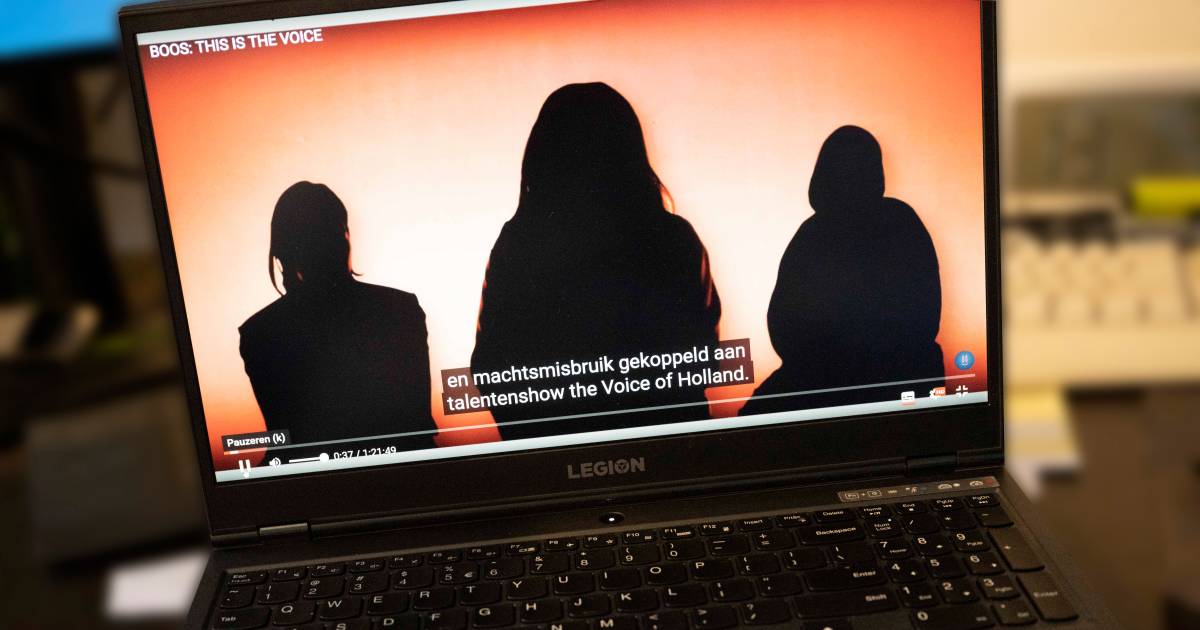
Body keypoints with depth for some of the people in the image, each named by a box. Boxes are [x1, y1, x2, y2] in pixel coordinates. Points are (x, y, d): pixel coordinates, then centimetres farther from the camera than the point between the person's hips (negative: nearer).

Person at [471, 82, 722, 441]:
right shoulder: (673, 238, -11)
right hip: (664, 432, 0)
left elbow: (490, 362, -3)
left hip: (553, 437, 1)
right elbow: (701, 352, 1)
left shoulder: (518, 241, -11)